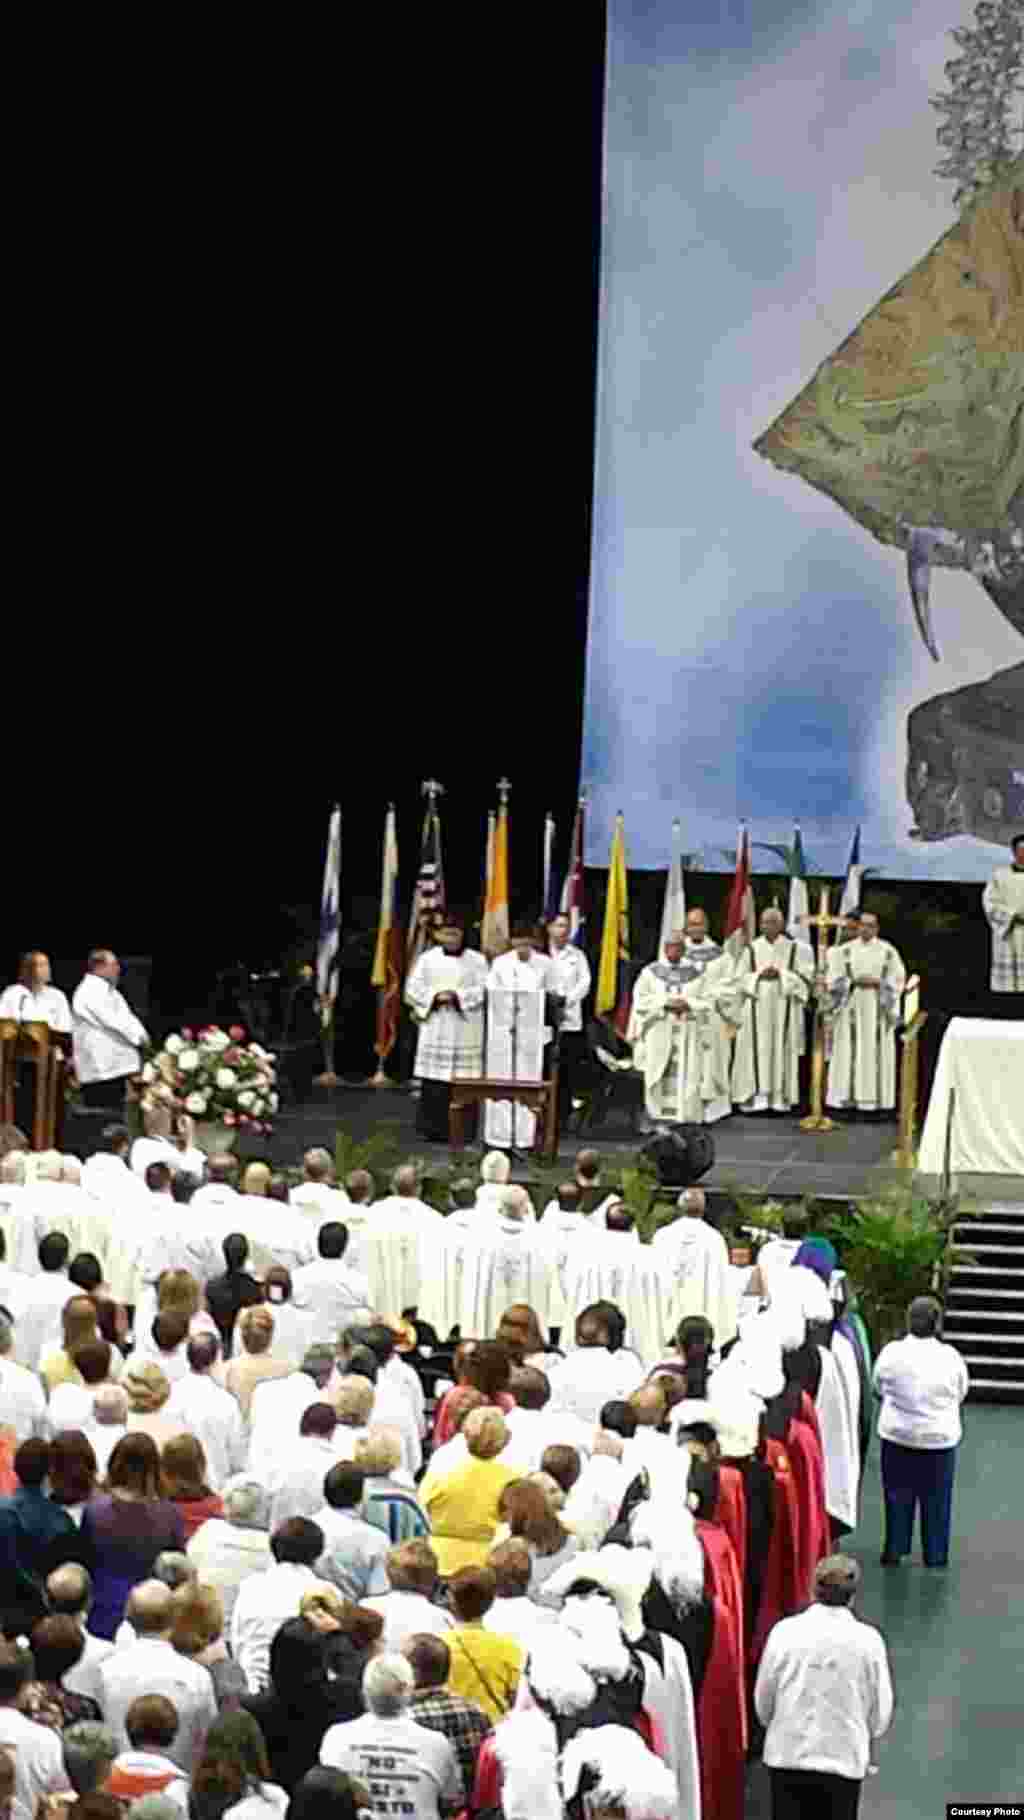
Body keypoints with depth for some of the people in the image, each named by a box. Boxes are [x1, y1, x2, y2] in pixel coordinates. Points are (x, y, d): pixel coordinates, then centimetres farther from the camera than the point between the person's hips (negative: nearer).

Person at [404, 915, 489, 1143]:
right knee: (433, 1081, -2)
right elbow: (413, 987, 4)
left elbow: (483, 990, -3)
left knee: (462, 1081, -4)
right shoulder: (428, 958, 8)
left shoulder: (476, 960, 5)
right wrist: (435, 996, -12)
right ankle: (432, 1128, 4)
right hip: (435, 1028, 1)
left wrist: (457, 996, -15)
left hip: (465, 1029, -1)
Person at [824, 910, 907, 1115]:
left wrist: (877, 982, -14)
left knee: (875, 1051, -3)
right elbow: (834, 977, 1)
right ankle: (846, 1097, -1)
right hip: (851, 1007, 1)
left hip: (877, 1008, -1)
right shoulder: (845, 950, 6)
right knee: (848, 1051, -2)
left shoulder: (888, 951, 4)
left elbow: (898, 978, 1)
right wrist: (854, 982, -15)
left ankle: (874, 1098, 0)